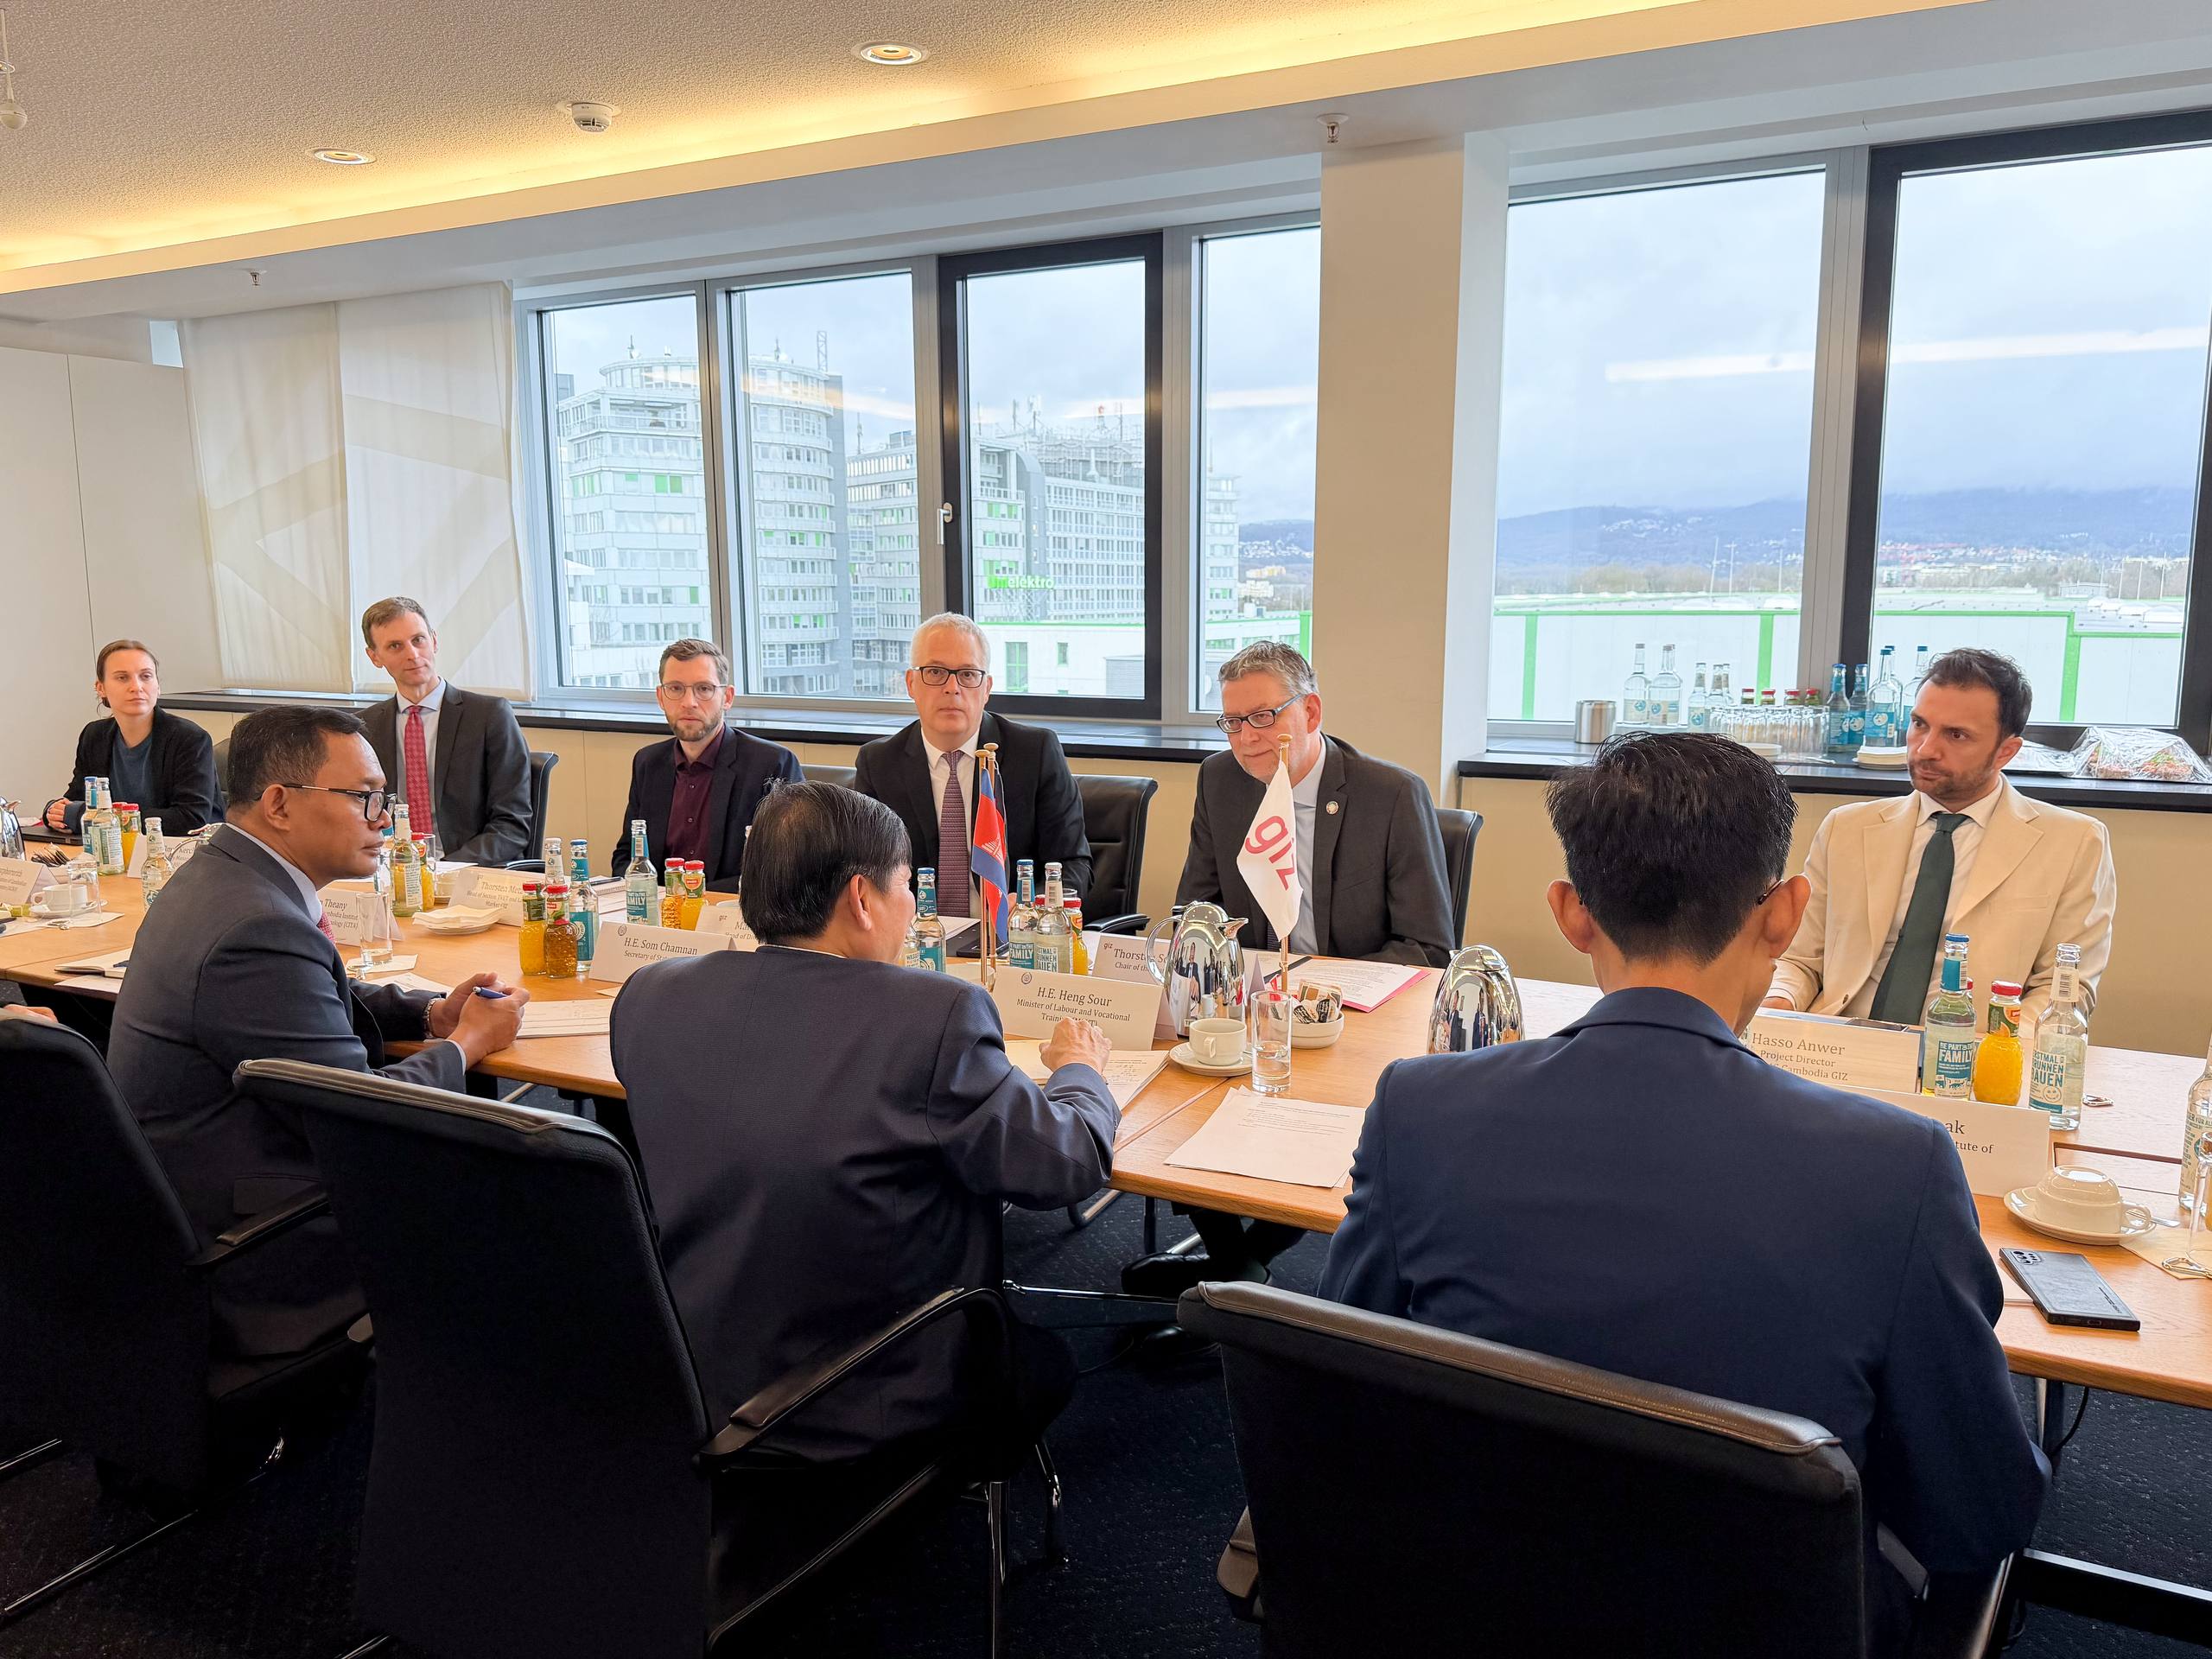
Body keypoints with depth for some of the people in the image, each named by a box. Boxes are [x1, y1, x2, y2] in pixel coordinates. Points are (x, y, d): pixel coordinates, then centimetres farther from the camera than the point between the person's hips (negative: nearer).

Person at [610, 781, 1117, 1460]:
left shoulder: (648, 997, -9)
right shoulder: (937, 1015, -25)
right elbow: (1072, 1162, -14)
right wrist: (1079, 1068, 7)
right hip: (862, 1418, -5)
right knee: (1047, 1362, 25)